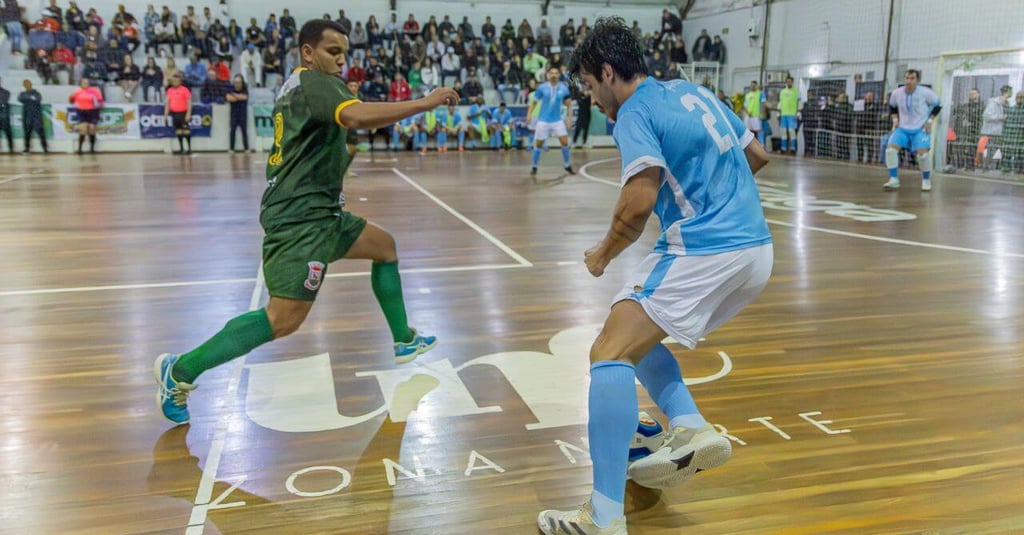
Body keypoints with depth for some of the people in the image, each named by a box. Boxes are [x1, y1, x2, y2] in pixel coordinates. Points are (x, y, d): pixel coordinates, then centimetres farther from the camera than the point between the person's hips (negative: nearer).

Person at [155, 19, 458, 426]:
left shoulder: (298, 84, 18)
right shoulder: (316, 81, -11)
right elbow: (356, 116, -31)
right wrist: (425, 103, -27)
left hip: (312, 209, 11)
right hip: (301, 214, -11)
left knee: (384, 246, 22)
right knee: (284, 319, -16)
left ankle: (404, 341, 29)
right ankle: (181, 370, -5)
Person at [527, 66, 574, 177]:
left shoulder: (564, 88, -3)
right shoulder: (542, 88, -6)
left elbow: (568, 103, 7)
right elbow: (534, 102, 2)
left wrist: (570, 117, -2)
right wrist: (529, 115, -10)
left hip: (557, 120, 1)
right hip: (543, 121, -1)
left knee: (565, 142, -8)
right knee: (538, 144, 2)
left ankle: (567, 165, 11)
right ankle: (534, 167, 19)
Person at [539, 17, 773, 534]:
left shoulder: (635, 113, -7)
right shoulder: (694, 91, 17)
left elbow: (640, 200, -20)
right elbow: (756, 154, 24)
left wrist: (604, 253, -3)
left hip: (704, 253, -9)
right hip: (755, 248, 9)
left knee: (609, 354, -11)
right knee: (634, 333, 21)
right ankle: (691, 429, 5)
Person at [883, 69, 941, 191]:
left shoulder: (925, 93, -13)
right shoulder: (896, 93, -6)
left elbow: (937, 104, 1)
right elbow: (892, 106, 15)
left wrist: (930, 121, -6)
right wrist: (895, 120, 4)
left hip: (921, 129, -3)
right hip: (903, 128, 3)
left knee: (923, 154, -17)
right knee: (890, 149, -17)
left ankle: (926, 181, 8)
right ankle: (894, 180, -6)